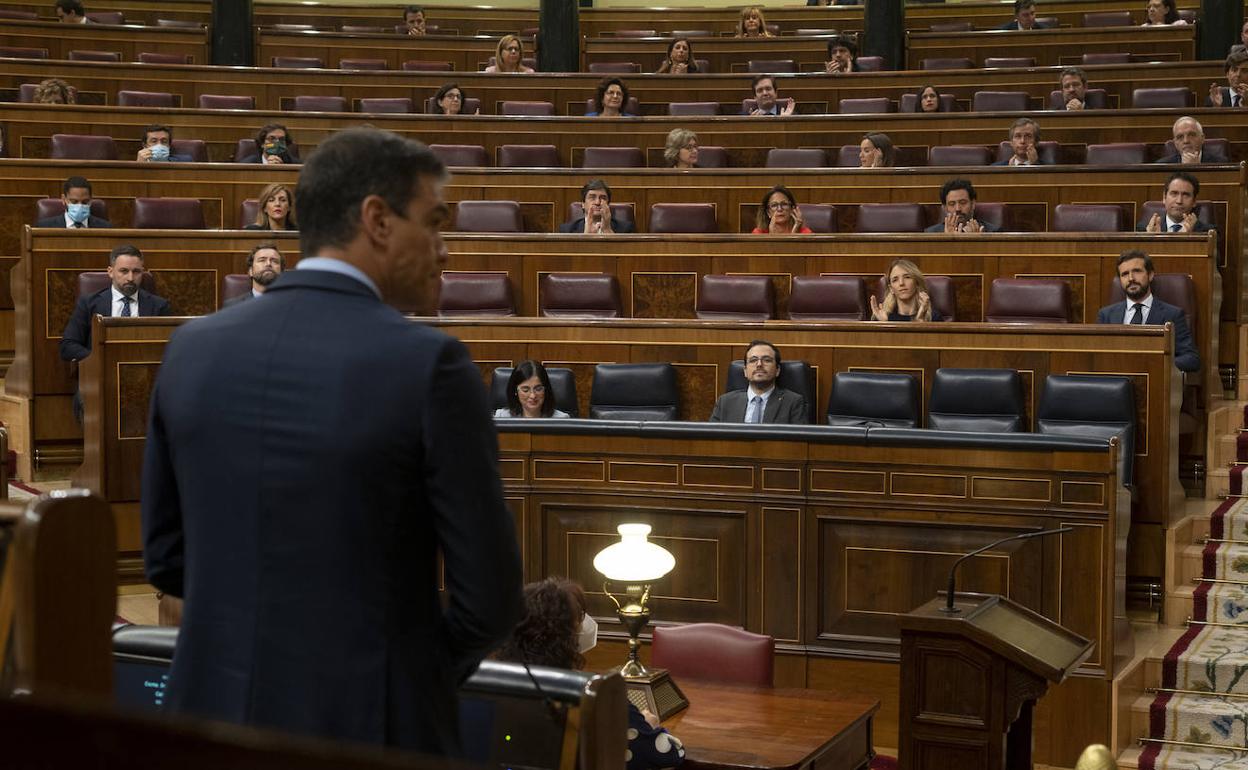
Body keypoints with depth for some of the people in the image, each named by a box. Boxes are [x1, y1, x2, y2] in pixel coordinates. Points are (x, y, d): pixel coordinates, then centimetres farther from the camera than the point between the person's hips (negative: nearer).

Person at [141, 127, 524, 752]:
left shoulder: (193, 349, 0)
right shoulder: (429, 364, -15)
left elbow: (166, 558, 8)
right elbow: (491, 595, -11)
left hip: (215, 717, 5)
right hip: (369, 730, -4)